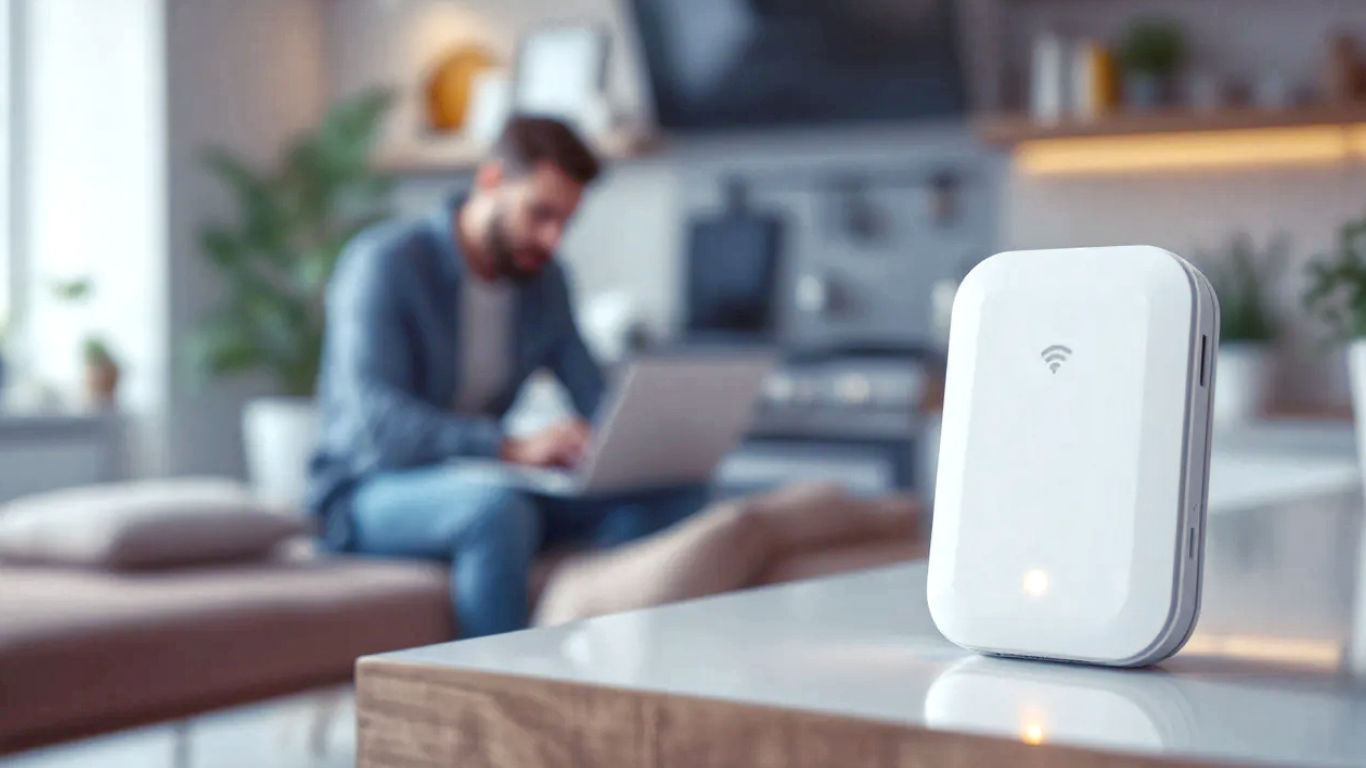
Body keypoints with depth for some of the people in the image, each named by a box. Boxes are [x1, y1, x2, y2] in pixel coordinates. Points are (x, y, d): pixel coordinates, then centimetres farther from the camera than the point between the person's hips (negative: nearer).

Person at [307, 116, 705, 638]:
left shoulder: (544, 280, 7)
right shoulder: (385, 262, -15)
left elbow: (597, 400, 8)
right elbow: (376, 424, -28)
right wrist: (514, 448, -40)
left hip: (480, 481, 7)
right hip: (370, 494, -6)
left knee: (672, 494, -14)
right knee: (496, 506, -40)